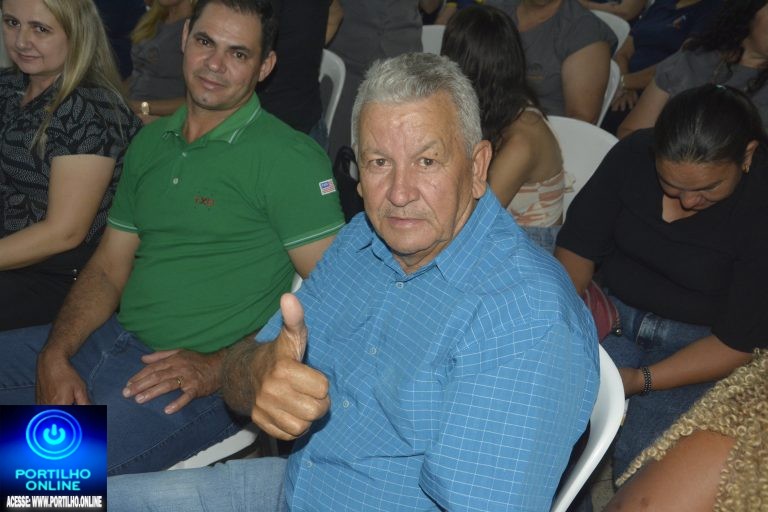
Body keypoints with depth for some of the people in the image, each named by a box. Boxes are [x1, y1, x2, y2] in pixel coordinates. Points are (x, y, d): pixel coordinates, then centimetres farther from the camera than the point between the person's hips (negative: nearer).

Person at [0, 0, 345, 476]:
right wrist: (54, 356, -2)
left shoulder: (290, 157, -9)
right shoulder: (152, 142, 14)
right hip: (112, 341, 7)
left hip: (194, 381, -7)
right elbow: (109, 268, 15)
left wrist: (218, 366, -18)